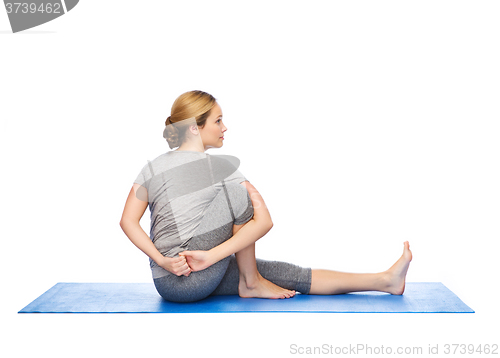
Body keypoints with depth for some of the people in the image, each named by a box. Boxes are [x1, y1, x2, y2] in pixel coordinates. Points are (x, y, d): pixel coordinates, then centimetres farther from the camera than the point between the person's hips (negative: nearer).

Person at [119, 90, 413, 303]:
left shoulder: (152, 168, 10)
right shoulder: (222, 166, -6)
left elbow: (128, 221, 4)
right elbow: (264, 221, -11)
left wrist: (163, 260, -5)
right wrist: (212, 256, -13)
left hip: (165, 282, 7)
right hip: (197, 281, -7)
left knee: (288, 275, 6)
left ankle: (384, 280, 12)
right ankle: (251, 284, 11)